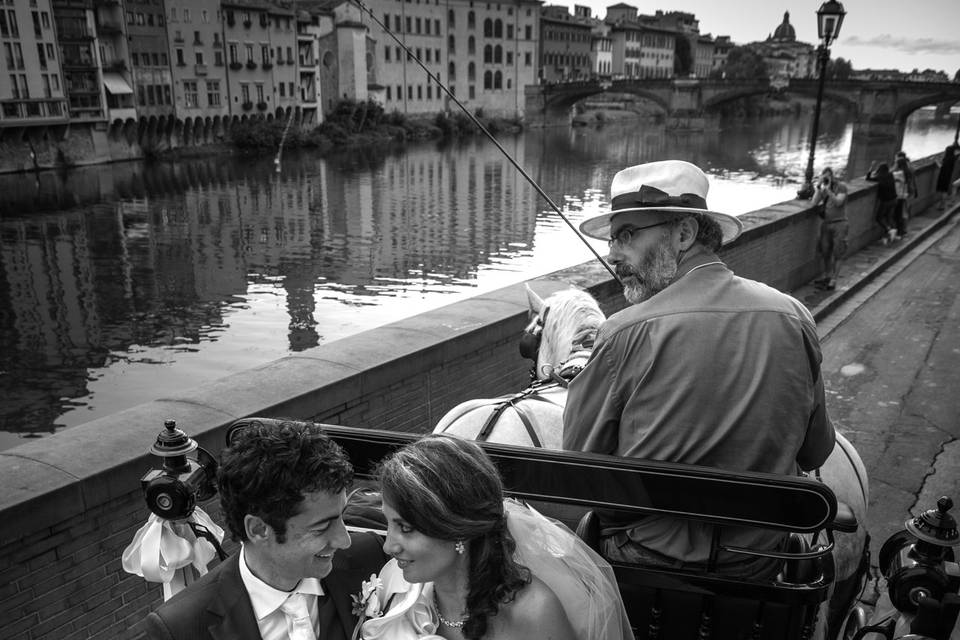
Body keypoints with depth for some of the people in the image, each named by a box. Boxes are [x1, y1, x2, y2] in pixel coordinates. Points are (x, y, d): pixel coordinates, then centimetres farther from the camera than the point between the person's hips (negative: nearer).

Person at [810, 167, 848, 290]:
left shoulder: (841, 187, -3)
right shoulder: (823, 189, 11)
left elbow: (838, 202, -15)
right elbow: (814, 203, 0)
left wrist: (828, 190, -22)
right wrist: (819, 187, -7)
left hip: (839, 223, -5)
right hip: (827, 223, 5)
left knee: (837, 254, -4)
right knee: (825, 252, 9)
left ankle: (833, 280, -3)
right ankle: (827, 276, 24)